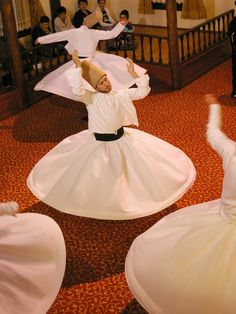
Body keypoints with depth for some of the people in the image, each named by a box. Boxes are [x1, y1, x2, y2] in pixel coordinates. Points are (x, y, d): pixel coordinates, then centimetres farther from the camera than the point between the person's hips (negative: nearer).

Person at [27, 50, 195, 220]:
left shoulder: (120, 94, -3)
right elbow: (77, 89, -37)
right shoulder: (91, 98, -17)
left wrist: (132, 72, -7)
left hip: (122, 139, 5)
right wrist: (77, 65, -33)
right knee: (98, 181, 2)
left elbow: (143, 91, 0)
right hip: (100, 144, -5)